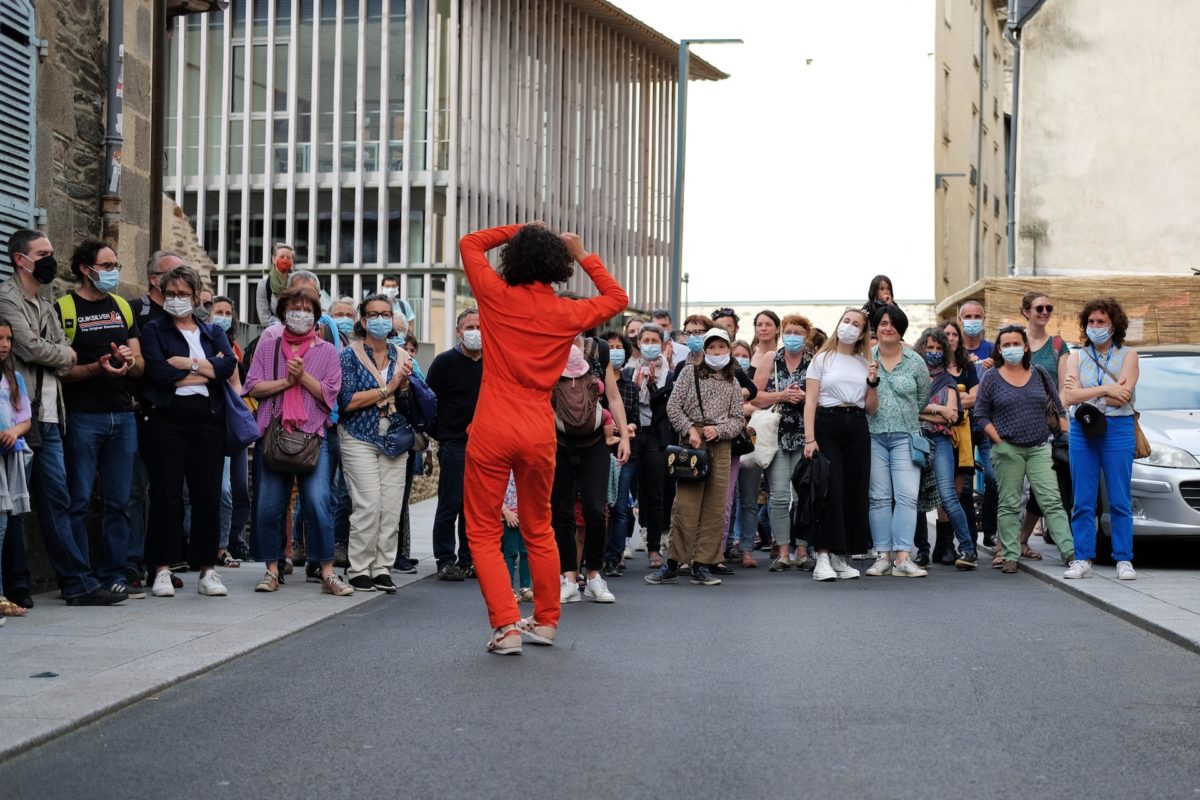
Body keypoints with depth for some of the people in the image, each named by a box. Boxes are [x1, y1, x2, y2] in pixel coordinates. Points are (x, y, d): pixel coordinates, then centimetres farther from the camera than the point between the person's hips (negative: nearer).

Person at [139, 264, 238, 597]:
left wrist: (188, 363, -9)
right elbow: (158, 372, -9)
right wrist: (208, 370, -4)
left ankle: (207, 570, 8)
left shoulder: (213, 332, 18)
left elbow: (229, 365, -2)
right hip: (168, 418, -2)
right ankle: (162, 570, 1)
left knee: (208, 495, 1)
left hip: (208, 419, 2)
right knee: (166, 495, -4)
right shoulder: (154, 331, 10)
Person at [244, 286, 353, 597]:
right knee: (269, 506, 1)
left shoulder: (326, 351, 11)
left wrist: (303, 376, -10)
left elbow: (329, 395, 1)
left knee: (318, 503, -11)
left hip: (314, 435, -2)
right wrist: (286, 381, -7)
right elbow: (253, 387, 3)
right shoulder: (267, 348, 14)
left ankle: (327, 574, -6)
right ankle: (272, 571, 13)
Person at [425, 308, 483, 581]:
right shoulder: (445, 362, -2)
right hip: (454, 444, -4)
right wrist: (439, 434, -2)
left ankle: (468, 559, 16)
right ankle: (445, 560, 4)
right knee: (450, 504, -3)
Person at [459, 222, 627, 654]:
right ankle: (546, 622, 28)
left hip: (491, 432, -2)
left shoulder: (497, 296, -2)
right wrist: (584, 256, 20)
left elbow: (470, 243, 15)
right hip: (540, 435, 3)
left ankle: (506, 626, -6)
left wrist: (519, 229, 18)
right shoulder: (568, 313, 2)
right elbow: (617, 298, 22)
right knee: (539, 530, 19)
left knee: (484, 533, 4)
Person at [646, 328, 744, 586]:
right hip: (692, 442, -3)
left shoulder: (732, 383, 15)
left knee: (715, 507, 1)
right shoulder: (690, 372, 7)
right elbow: (673, 406, 1)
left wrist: (718, 430, -7)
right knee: (685, 504, -9)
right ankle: (673, 564, -3)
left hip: (720, 445, 3)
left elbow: (738, 419, 11)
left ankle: (702, 565, 6)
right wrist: (690, 430, -10)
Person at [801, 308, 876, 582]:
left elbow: (871, 408, 14)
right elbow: (810, 401, -2)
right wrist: (809, 438, -12)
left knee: (854, 493, 1)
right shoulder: (822, 359, 5)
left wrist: (873, 382, -3)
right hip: (827, 425, -4)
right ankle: (823, 557, -12)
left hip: (857, 428, 4)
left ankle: (840, 556, 9)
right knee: (830, 491, -13)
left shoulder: (865, 364, 15)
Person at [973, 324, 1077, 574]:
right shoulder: (991, 378, 5)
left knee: (1052, 501, -5)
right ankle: (1010, 556, 4)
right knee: (1009, 505, 1)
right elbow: (981, 414, 3)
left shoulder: (1039, 374, 11)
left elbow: (1058, 407, 15)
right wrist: (999, 441, -7)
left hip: (1040, 449, 2)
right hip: (1007, 450, -1)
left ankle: (1069, 552, -9)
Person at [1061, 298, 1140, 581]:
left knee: (1120, 501, -2)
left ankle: (1124, 560, 3)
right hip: (1082, 430, 2)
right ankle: (1083, 560, 6)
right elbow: (1070, 397, -3)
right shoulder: (1077, 357, 11)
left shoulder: (1128, 355, 5)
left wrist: (1084, 392, -5)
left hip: (1118, 429, -2)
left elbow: (1123, 396, -9)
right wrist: (1107, 390, -10)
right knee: (1083, 501, 2)